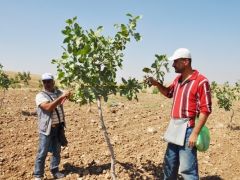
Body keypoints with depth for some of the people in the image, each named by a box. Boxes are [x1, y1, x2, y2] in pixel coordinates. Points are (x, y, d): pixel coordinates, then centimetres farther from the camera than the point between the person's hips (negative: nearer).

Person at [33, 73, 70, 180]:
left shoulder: (59, 92, 7)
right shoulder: (40, 96, -9)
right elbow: (48, 107, -24)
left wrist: (68, 95, -19)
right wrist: (61, 97, -30)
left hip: (58, 127, 5)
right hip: (47, 128, -5)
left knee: (56, 151, 15)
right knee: (42, 152, 2)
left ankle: (55, 171, 30)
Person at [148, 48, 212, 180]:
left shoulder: (201, 81, -14)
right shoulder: (178, 79, 11)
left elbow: (205, 110, -16)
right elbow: (168, 93, 29)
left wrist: (195, 133, -19)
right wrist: (157, 84, 10)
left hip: (188, 130, -8)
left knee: (187, 169, -3)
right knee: (169, 164, 20)